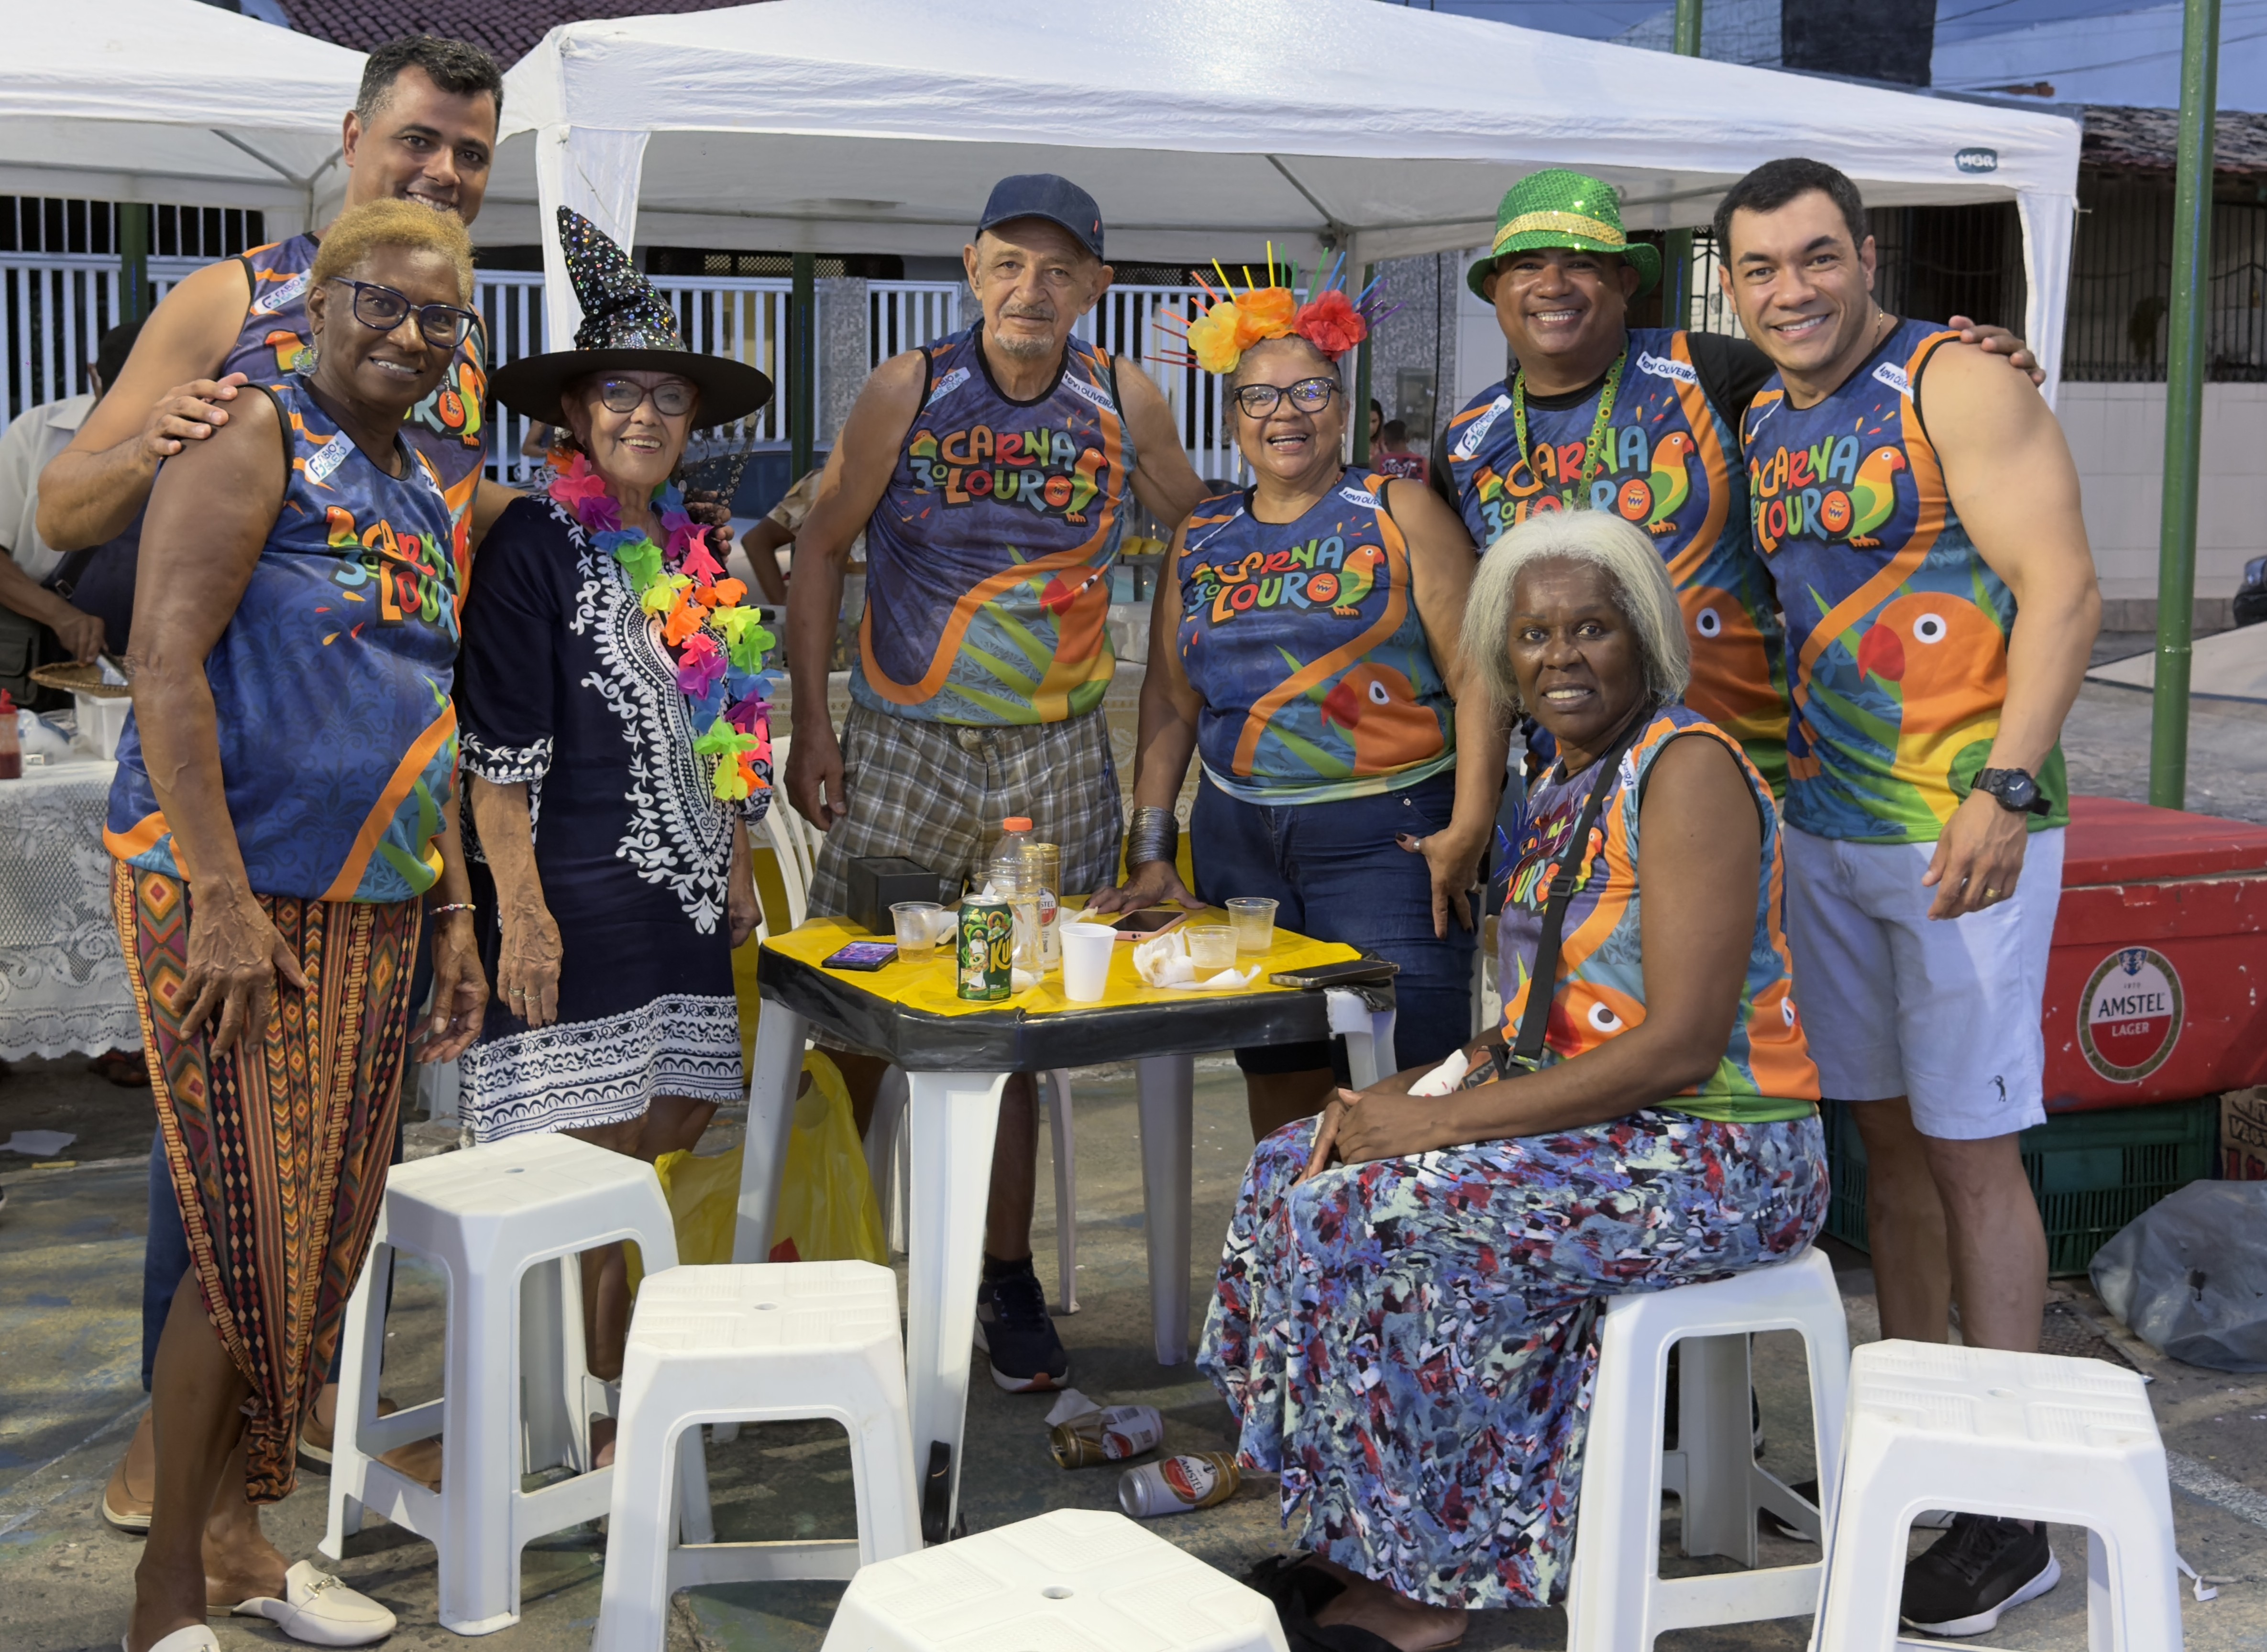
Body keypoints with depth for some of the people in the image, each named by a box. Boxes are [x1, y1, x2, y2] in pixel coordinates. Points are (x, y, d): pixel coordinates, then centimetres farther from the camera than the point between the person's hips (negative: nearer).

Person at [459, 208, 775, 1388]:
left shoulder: (693, 549, 14)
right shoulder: (535, 546, -8)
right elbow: (499, 750, -13)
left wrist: (738, 869, 19)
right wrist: (520, 910, -18)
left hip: (684, 894, 8)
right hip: (578, 900, -7)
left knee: (676, 1128, 10)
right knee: (592, 1152, -4)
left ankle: (646, 1373, 22)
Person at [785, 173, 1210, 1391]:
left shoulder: (1126, 406, 1)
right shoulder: (910, 390, -5)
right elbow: (821, 547, 3)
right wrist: (811, 721, -2)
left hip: (1057, 758, 1)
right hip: (904, 746, -1)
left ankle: (1006, 1279, 18)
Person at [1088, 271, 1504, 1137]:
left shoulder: (1401, 515, 1)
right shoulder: (1202, 537, 13)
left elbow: (1474, 678, -6)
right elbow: (1170, 702, 15)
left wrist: (1469, 828, -15)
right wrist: (1149, 851, 9)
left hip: (1384, 837, -4)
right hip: (1239, 841, 4)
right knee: (1279, 1084, 8)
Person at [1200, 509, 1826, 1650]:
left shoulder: (1687, 767, -17)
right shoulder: (1564, 787, 12)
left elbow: (1680, 1046, -23)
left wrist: (1441, 1122, -21)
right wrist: (1419, 1089, -2)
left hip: (1718, 1159, -9)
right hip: (1597, 1124, 9)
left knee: (1366, 1212, -19)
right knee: (1294, 1167, 1)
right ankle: (1368, 1551, 8)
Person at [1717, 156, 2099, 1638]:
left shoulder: (1957, 383, -10)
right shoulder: (1763, 426, 12)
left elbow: (2064, 589, -17)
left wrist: (2006, 788, -26)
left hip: (1963, 831, -7)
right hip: (1826, 832, 7)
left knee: (1969, 1146, -4)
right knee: (1885, 1131, 13)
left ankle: (2012, 1513, 5)